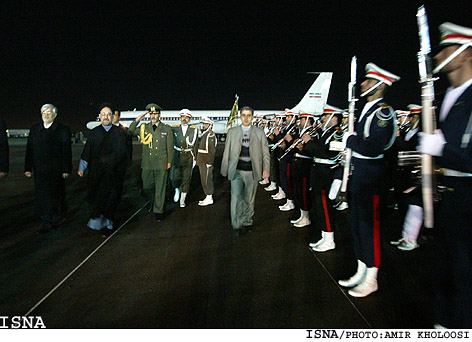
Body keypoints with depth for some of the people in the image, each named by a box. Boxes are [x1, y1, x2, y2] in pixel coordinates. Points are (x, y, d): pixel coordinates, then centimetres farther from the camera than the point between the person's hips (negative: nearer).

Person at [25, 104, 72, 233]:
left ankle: (59, 216, 21)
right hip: (39, 171, 4)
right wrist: (28, 168, 7)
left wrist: (66, 169, -8)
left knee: (56, 196, 3)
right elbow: (29, 150, 12)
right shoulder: (34, 129, 12)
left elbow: (67, 151, -4)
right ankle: (47, 223, 20)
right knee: (42, 197, 7)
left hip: (56, 170, -4)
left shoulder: (63, 129, -1)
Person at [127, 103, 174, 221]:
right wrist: (137, 120, -2)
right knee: (146, 187, 11)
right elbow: (130, 132, 8)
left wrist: (169, 161, 0)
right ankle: (154, 202, 38)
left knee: (160, 188, 1)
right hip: (147, 163, 3)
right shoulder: (144, 127, 9)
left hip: (161, 163, -3)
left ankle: (158, 211, 12)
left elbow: (170, 146, 4)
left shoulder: (166, 128, 3)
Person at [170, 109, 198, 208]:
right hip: (176, 156, 1)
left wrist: (194, 158, 1)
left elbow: (194, 145, 3)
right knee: (175, 177, -3)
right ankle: (177, 190, 30)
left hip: (188, 158, 0)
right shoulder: (174, 129, 4)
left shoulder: (194, 130, 2)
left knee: (186, 179, 2)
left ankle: (182, 200, 16)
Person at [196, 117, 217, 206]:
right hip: (202, 162, 10)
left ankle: (209, 198, 2)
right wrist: (198, 160, 23)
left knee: (207, 180, -6)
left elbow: (212, 150, -19)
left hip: (207, 162, -10)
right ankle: (208, 197, 20)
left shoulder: (210, 135, -12)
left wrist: (209, 162, -22)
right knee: (204, 180, 13)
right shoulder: (204, 134, 18)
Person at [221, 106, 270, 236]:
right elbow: (227, 151, 11)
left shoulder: (259, 133, 8)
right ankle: (236, 226, 0)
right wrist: (224, 169, 8)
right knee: (236, 197, -10)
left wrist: (266, 169, -2)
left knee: (249, 199, 9)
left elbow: (265, 152, 6)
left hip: (252, 171, 0)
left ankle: (247, 223, 25)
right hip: (236, 171, 0)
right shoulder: (232, 132, 10)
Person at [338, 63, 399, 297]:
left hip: (371, 177, -9)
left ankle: (371, 280, 16)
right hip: (358, 174, 9)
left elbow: (373, 148, -26)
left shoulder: (383, 112, -15)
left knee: (369, 225, 0)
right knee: (358, 224, 15)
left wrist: (349, 140, -13)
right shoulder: (367, 109, 14)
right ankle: (361, 272, 30)